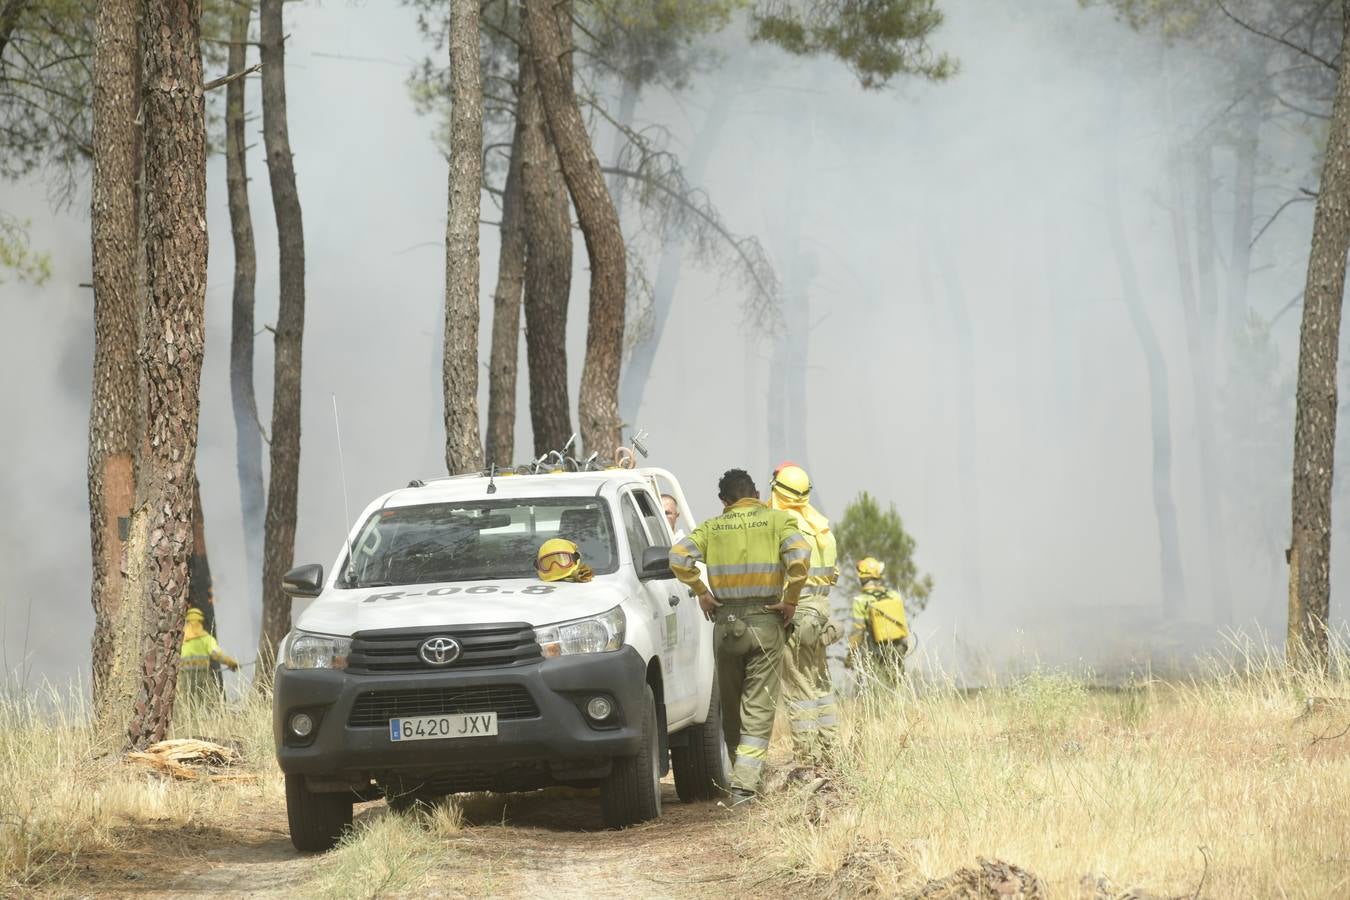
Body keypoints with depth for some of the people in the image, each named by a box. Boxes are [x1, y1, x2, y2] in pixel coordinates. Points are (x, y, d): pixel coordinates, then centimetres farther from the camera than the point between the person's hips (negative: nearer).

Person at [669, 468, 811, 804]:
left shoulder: (713, 527, 7)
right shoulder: (777, 521, 2)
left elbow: (678, 557, -7)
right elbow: (799, 556, -16)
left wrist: (701, 593, 4)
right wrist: (790, 600, -4)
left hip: (725, 621, 2)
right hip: (765, 621, -2)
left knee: (731, 706, 16)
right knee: (759, 707, -2)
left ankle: (741, 774, 24)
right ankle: (745, 783, -14)